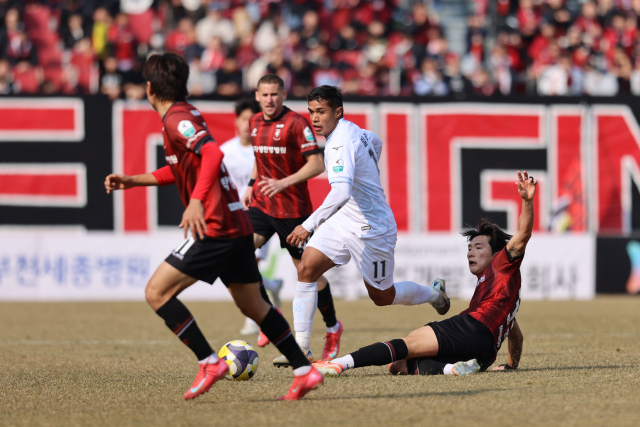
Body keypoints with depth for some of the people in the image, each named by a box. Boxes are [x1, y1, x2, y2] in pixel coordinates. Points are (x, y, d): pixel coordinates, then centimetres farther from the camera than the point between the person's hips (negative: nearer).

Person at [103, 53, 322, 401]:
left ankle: (208, 362, -10)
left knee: (156, 292, -8)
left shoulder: (176, 120, -12)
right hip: (237, 225, 10)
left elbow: (213, 154, -29)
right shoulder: (186, 115, 18)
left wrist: (197, 200, -37)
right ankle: (305, 371, 16)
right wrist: (132, 181, 30)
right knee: (252, 305, 17)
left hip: (215, 227, -10)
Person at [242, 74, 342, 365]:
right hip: (261, 204, 6)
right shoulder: (255, 123, 9)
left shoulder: (296, 123, -13)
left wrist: (283, 183, -25)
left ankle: (332, 328, 23)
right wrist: (252, 185, 13)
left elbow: (317, 164, -17)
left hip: (293, 207, -6)